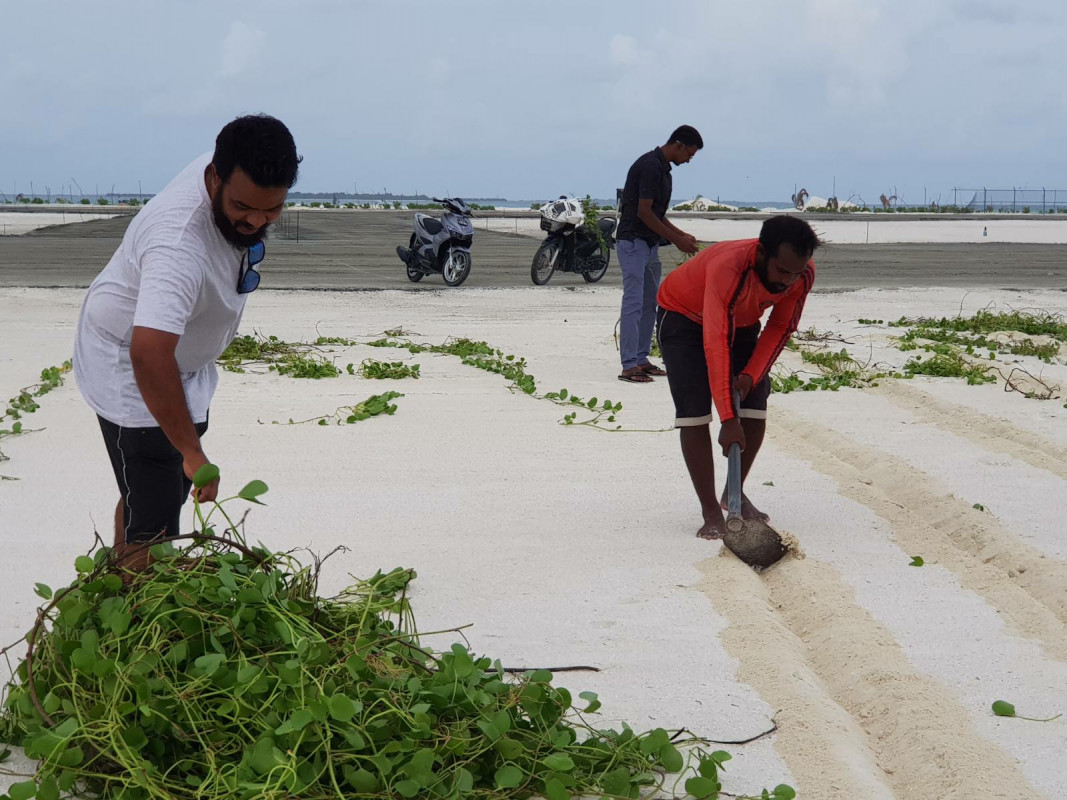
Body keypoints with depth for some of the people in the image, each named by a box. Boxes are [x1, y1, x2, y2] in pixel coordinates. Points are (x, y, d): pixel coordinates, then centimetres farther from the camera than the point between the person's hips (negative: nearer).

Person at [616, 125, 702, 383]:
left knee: (650, 303, 11)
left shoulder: (662, 168, 13)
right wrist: (675, 240, -16)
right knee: (634, 302, -11)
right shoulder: (650, 166, -18)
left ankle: (641, 359, 17)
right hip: (633, 242, -10)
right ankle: (629, 366, -11)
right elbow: (643, 212, -21)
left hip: (649, 244, 10)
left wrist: (680, 234, 11)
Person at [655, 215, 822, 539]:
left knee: (755, 409, -2)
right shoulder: (728, 268, -42)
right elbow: (716, 346, -44)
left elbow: (781, 328, -9)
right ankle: (711, 512, -9)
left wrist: (751, 375, -22)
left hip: (740, 321, 5)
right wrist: (728, 420, -46)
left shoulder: (803, 274, -24)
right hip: (683, 316, -5)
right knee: (694, 414, -16)